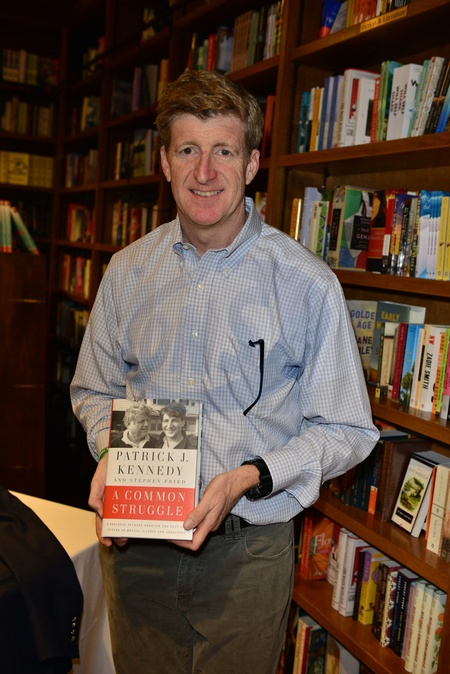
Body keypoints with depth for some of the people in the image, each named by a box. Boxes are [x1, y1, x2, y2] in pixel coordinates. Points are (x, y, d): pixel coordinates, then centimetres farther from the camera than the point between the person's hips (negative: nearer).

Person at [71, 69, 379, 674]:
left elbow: (346, 431, -7)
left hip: (246, 549, -3)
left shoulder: (307, 283, -12)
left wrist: (250, 478, -20)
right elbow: (94, 389, 12)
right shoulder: (127, 272, 1)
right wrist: (109, 452, -8)